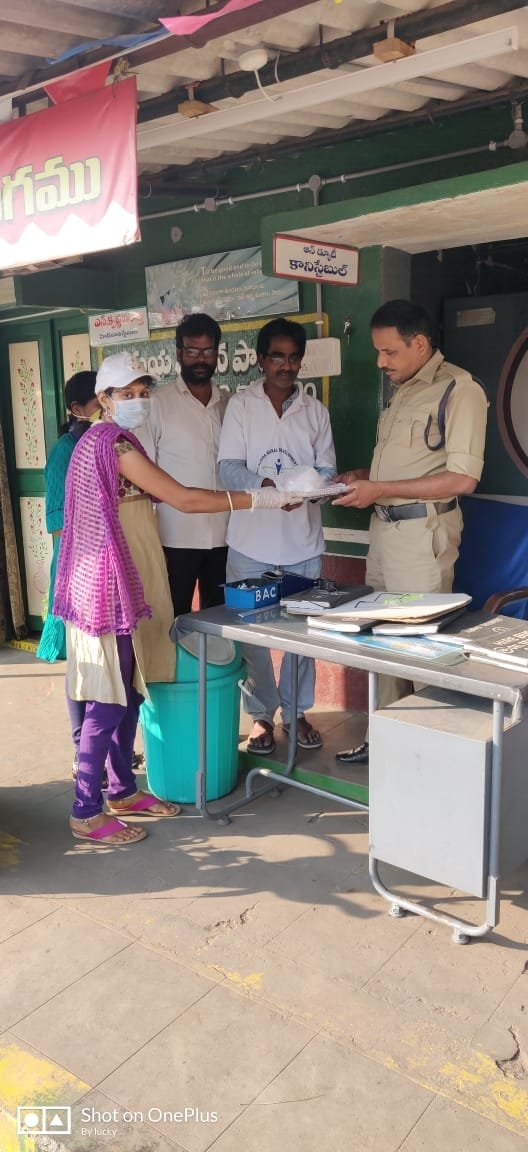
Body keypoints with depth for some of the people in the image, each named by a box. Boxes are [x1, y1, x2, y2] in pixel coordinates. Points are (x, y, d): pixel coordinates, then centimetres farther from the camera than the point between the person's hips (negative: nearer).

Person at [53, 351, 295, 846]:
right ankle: (86, 813, 6)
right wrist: (263, 498, -17)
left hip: (126, 584, 10)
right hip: (109, 587, -10)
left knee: (129, 692, 14)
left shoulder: (112, 440, 17)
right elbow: (183, 499, -21)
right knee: (108, 702, -4)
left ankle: (121, 790, 26)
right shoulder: (113, 442, -17)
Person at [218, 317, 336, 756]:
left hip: (303, 541, 2)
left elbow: (327, 470, 5)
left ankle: (296, 711, 26)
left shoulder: (315, 411, 9)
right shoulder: (240, 405, 1)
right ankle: (262, 715, 21)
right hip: (251, 541, -2)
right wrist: (265, 484, -28)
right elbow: (229, 468, -7)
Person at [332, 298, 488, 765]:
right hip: (385, 526, 8)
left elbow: (462, 478, -18)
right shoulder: (403, 390, 15)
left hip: (424, 531, -8)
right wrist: (358, 476, 5)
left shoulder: (458, 388, -11)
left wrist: (379, 490, -17)